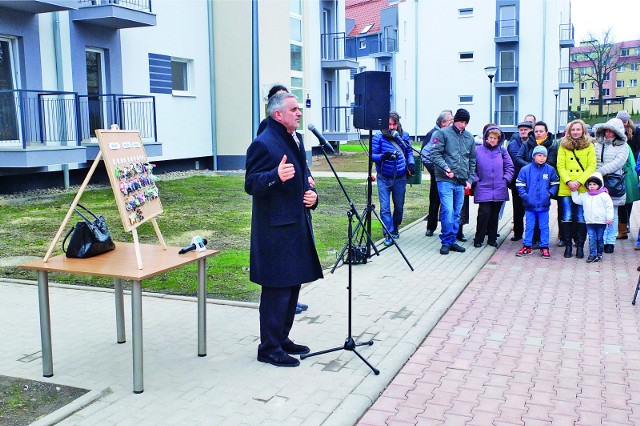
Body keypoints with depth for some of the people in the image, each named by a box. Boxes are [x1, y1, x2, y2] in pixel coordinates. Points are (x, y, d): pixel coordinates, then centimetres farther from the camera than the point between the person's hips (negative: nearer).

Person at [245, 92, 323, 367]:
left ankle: (282, 339, 29)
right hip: (275, 229, -9)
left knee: (293, 285, 16)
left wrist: (312, 194, 5)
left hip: (297, 226, 10)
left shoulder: (296, 140, 16)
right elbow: (251, 184, -18)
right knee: (277, 289, -4)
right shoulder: (263, 144, -14)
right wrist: (276, 176, -35)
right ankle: (269, 348, 8)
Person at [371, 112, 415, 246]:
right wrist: (382, 156, -31)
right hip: (384, 179, -3)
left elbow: (409, 151, 13)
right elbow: (372, 155, -11)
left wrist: (411, 163, -5)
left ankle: (395, 229, 36)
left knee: (399, 207, 14)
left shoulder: (404, 136, 1)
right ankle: (389, 235, 2)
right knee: (385, 208, -6)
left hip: (400, 178, 3)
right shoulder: (378, 137, -10)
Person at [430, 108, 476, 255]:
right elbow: (435, 154, -7)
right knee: (447, 211, -12)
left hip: (461, 182, 5)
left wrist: (470, 179, 10)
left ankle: (452, 241, 18)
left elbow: (472, 160, 19)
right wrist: (445, 168, -21)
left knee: (457, 213, 9)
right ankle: (446, 242, -1)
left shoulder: (469, 137, 15)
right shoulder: (443, 133, 0)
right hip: (445, 180, -5)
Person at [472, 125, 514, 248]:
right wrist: (475, 180, -5)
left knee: (495, 215, 9)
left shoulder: (502, 151, 8)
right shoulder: (477, 150, 1)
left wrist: (506, 179, 0)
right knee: (484, 212, -12)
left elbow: (510, 167, 11)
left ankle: (492, 239, 21)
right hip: (483, 189, -3)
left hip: (499, 190, 3)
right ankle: (478, 239, 3)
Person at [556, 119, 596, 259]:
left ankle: (580, 246, 10)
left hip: (583, 189, 0)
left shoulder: (589, 146, 6)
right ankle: (568, 246, 10)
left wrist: (579, 182, -12)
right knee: (567, 218, 1)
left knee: (581, 218, 2)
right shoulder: (563, 146, 8)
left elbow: (591, 167, -1)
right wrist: (569, 181, -13)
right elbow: (560, 166, 1)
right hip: (566, 189, 1)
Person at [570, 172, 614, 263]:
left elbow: (609, 207, -5)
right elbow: (576, 199, 20)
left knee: (600, 238, 8)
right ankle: (592, 255, 1)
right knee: (592, 239, 0)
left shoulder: (604, 195, -4)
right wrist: (574, 191, 13)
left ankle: (599, 254, 18)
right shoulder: (585, 196, 8)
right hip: (589, 222, 3)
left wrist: (609, 218, -9)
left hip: (601, 222, -3)